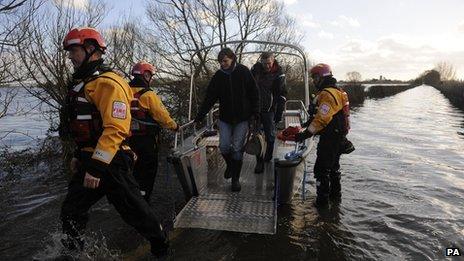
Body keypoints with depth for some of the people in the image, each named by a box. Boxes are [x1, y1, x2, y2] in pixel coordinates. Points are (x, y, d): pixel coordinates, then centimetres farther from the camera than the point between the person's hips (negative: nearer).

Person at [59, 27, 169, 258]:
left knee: (133, 210, 4)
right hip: (90, 160, 10)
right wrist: (79, 156, 24)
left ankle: (160, 245, 27)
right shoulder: (83, 83, 18)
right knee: (70, 212, 15)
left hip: (110, 162, -9)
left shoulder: (108, 83, -16)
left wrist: (96, 166, -28)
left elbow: (115, 129, -26)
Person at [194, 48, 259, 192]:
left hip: (242, 117, -2)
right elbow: (209, 97, 3)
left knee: (237, 148, -1)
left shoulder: (244, 72, -4)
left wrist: (255, 113, -5)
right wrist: (199, 116, -1)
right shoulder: (218, 75, 2)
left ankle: (235, 178, 14)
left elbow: (254, 94, 0)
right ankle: (230, 165, 29)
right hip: (225, 118, 2)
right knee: (224, 146, -4)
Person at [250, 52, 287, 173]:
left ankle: (268, 158, 26)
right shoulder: (255, 69, 0)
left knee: (270, 136, 6)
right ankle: (259, 162, 10)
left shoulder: (278, 74, -8)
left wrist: (279, 112, -12)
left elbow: (282, 95, -7)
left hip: (269, 109, -2)